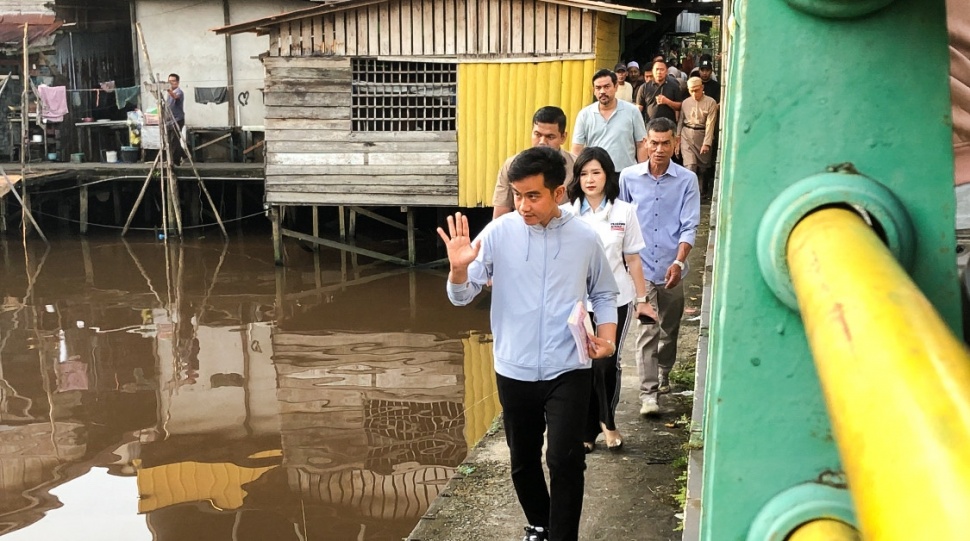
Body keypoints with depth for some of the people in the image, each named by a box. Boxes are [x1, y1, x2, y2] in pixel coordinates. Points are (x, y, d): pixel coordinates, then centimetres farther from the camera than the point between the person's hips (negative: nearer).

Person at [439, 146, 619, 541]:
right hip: (514, 371, 2)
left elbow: (604, 294, 10)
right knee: (523, 460, 17)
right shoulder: (499, 233, -7)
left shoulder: (584, 238, -5)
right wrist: (459, 267, -29)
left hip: (568, 371, -1)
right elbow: (461, 296, -8)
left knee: (565, 460, -10)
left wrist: (607, 335, -7)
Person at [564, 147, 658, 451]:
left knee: (607, 363, -1)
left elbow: (633, 259, 3)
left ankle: (607, 420, 25)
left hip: (615, 300, 0)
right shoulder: (567, 214, -1)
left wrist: (641, 300, 4)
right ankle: (588, 430, 20)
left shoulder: (624, 212, -1)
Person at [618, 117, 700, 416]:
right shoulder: (629, 177, -1)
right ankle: (648, 393, -4)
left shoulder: (687, 180, -4)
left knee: (670, 330, 16)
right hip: (640, 268, -1)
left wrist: (678, 262, -20)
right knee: (647, 331, -6)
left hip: (672, 270, 1)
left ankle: (664, 374, 38)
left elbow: (689, 226, -7)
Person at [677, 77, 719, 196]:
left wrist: (706, 143, -17)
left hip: (703, 137, 0)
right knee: (690, 167, -13)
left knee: (702, 168, 9)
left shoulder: (710, 103, -5)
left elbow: (710, 124, -11)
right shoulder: (685, 102, 3)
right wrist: (677, 141, 5)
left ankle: (699, 194, 24)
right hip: (687, 138, 0)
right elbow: (680, 122, 8)